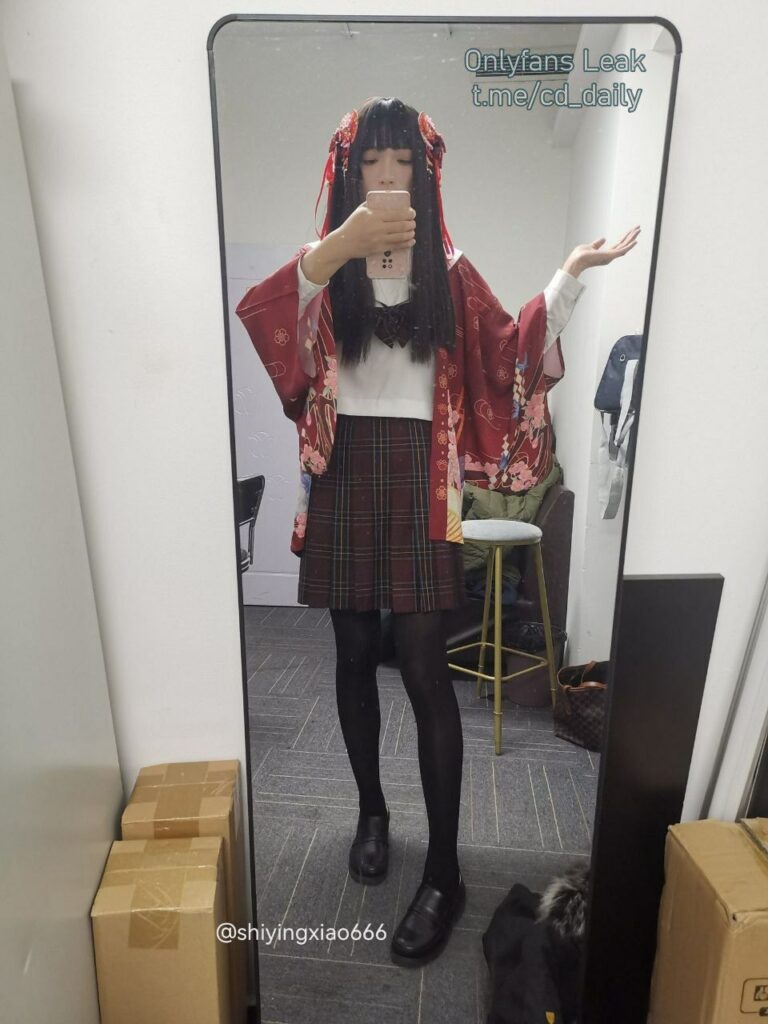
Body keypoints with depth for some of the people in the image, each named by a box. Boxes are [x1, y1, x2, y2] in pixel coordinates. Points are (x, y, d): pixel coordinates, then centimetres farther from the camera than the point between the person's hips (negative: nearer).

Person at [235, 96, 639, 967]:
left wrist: (571, 275, 0)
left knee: (424, 668, -5)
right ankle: (371, 809, 34)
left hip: (416, 474, -1)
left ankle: (444, 875, 11)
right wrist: (335, 249, -26)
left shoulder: (446, 268, 10)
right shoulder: (326, 261, 8)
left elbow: (510, 351, 7)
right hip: (343, 473, 2)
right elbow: (259, 315, -12)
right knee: (354, 654, 10)